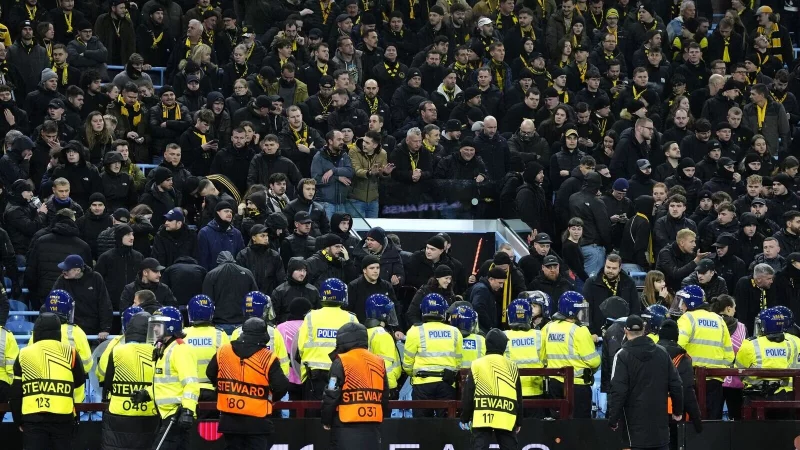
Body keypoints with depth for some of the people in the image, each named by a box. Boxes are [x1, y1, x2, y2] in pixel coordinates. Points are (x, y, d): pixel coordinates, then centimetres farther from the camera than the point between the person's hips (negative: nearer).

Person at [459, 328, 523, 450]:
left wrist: (464, 419, 12)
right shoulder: (511, 366, 8)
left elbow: (468, 395, 3)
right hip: (506, 418, 2)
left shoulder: (477, 365, 2)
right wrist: (519, 421, 19)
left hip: (482, 417, -2)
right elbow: (518, 397, 11)